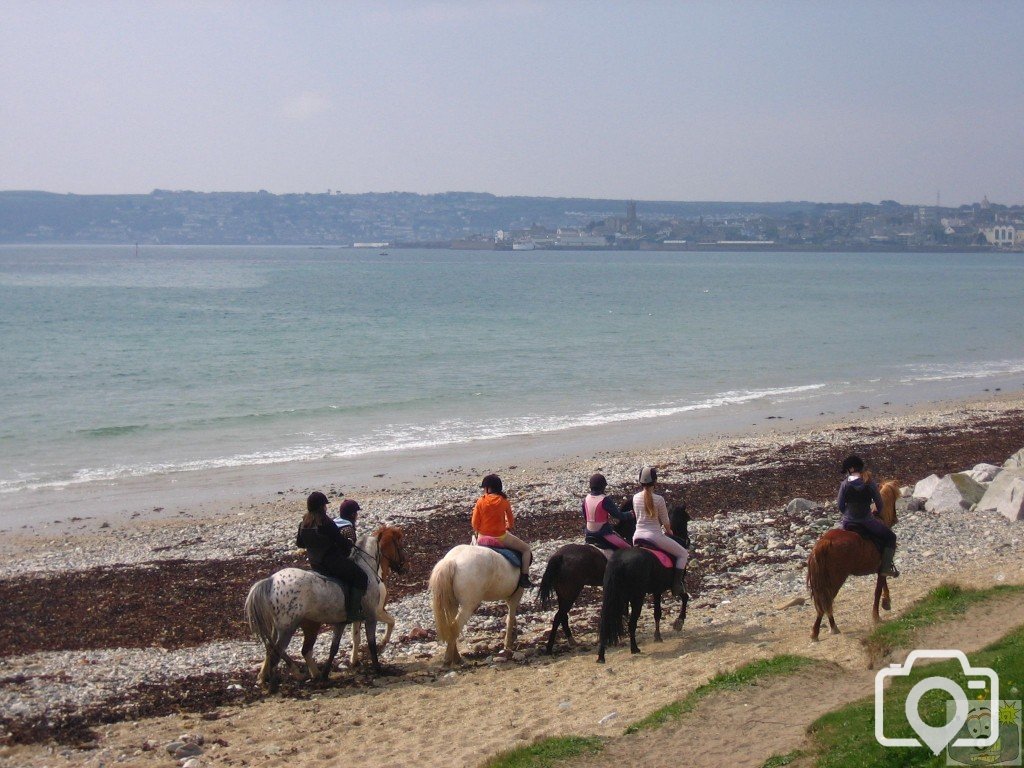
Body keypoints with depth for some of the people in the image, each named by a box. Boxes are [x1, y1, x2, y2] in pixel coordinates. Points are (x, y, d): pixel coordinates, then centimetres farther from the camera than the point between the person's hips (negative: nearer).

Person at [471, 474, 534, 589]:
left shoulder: (480, 501, -8)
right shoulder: (503, 501, -8)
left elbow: (474, 523, -4)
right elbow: (511, 521, 4)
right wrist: (508, 528, 26)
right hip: (500, 538, -2)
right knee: (526, 550, 15)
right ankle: (524, 578, 3)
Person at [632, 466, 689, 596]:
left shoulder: (636, 498, 2)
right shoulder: (659, 499, -14)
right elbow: (666, 522, -5)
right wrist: (668, 531, 18)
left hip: (637, 536, 6)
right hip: (654, 536, -6)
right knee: (683, 554, 10)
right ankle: (677, 585, 3)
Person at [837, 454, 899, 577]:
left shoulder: (844, 484, -6)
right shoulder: (869, 483, -10)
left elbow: (840, 505, 0)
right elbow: (879, 502, -2)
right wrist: (877, 513, 20)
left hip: (848, 522, 2)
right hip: (866, 522, -2)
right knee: (890, 537, 16)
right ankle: (885, 568, 7)